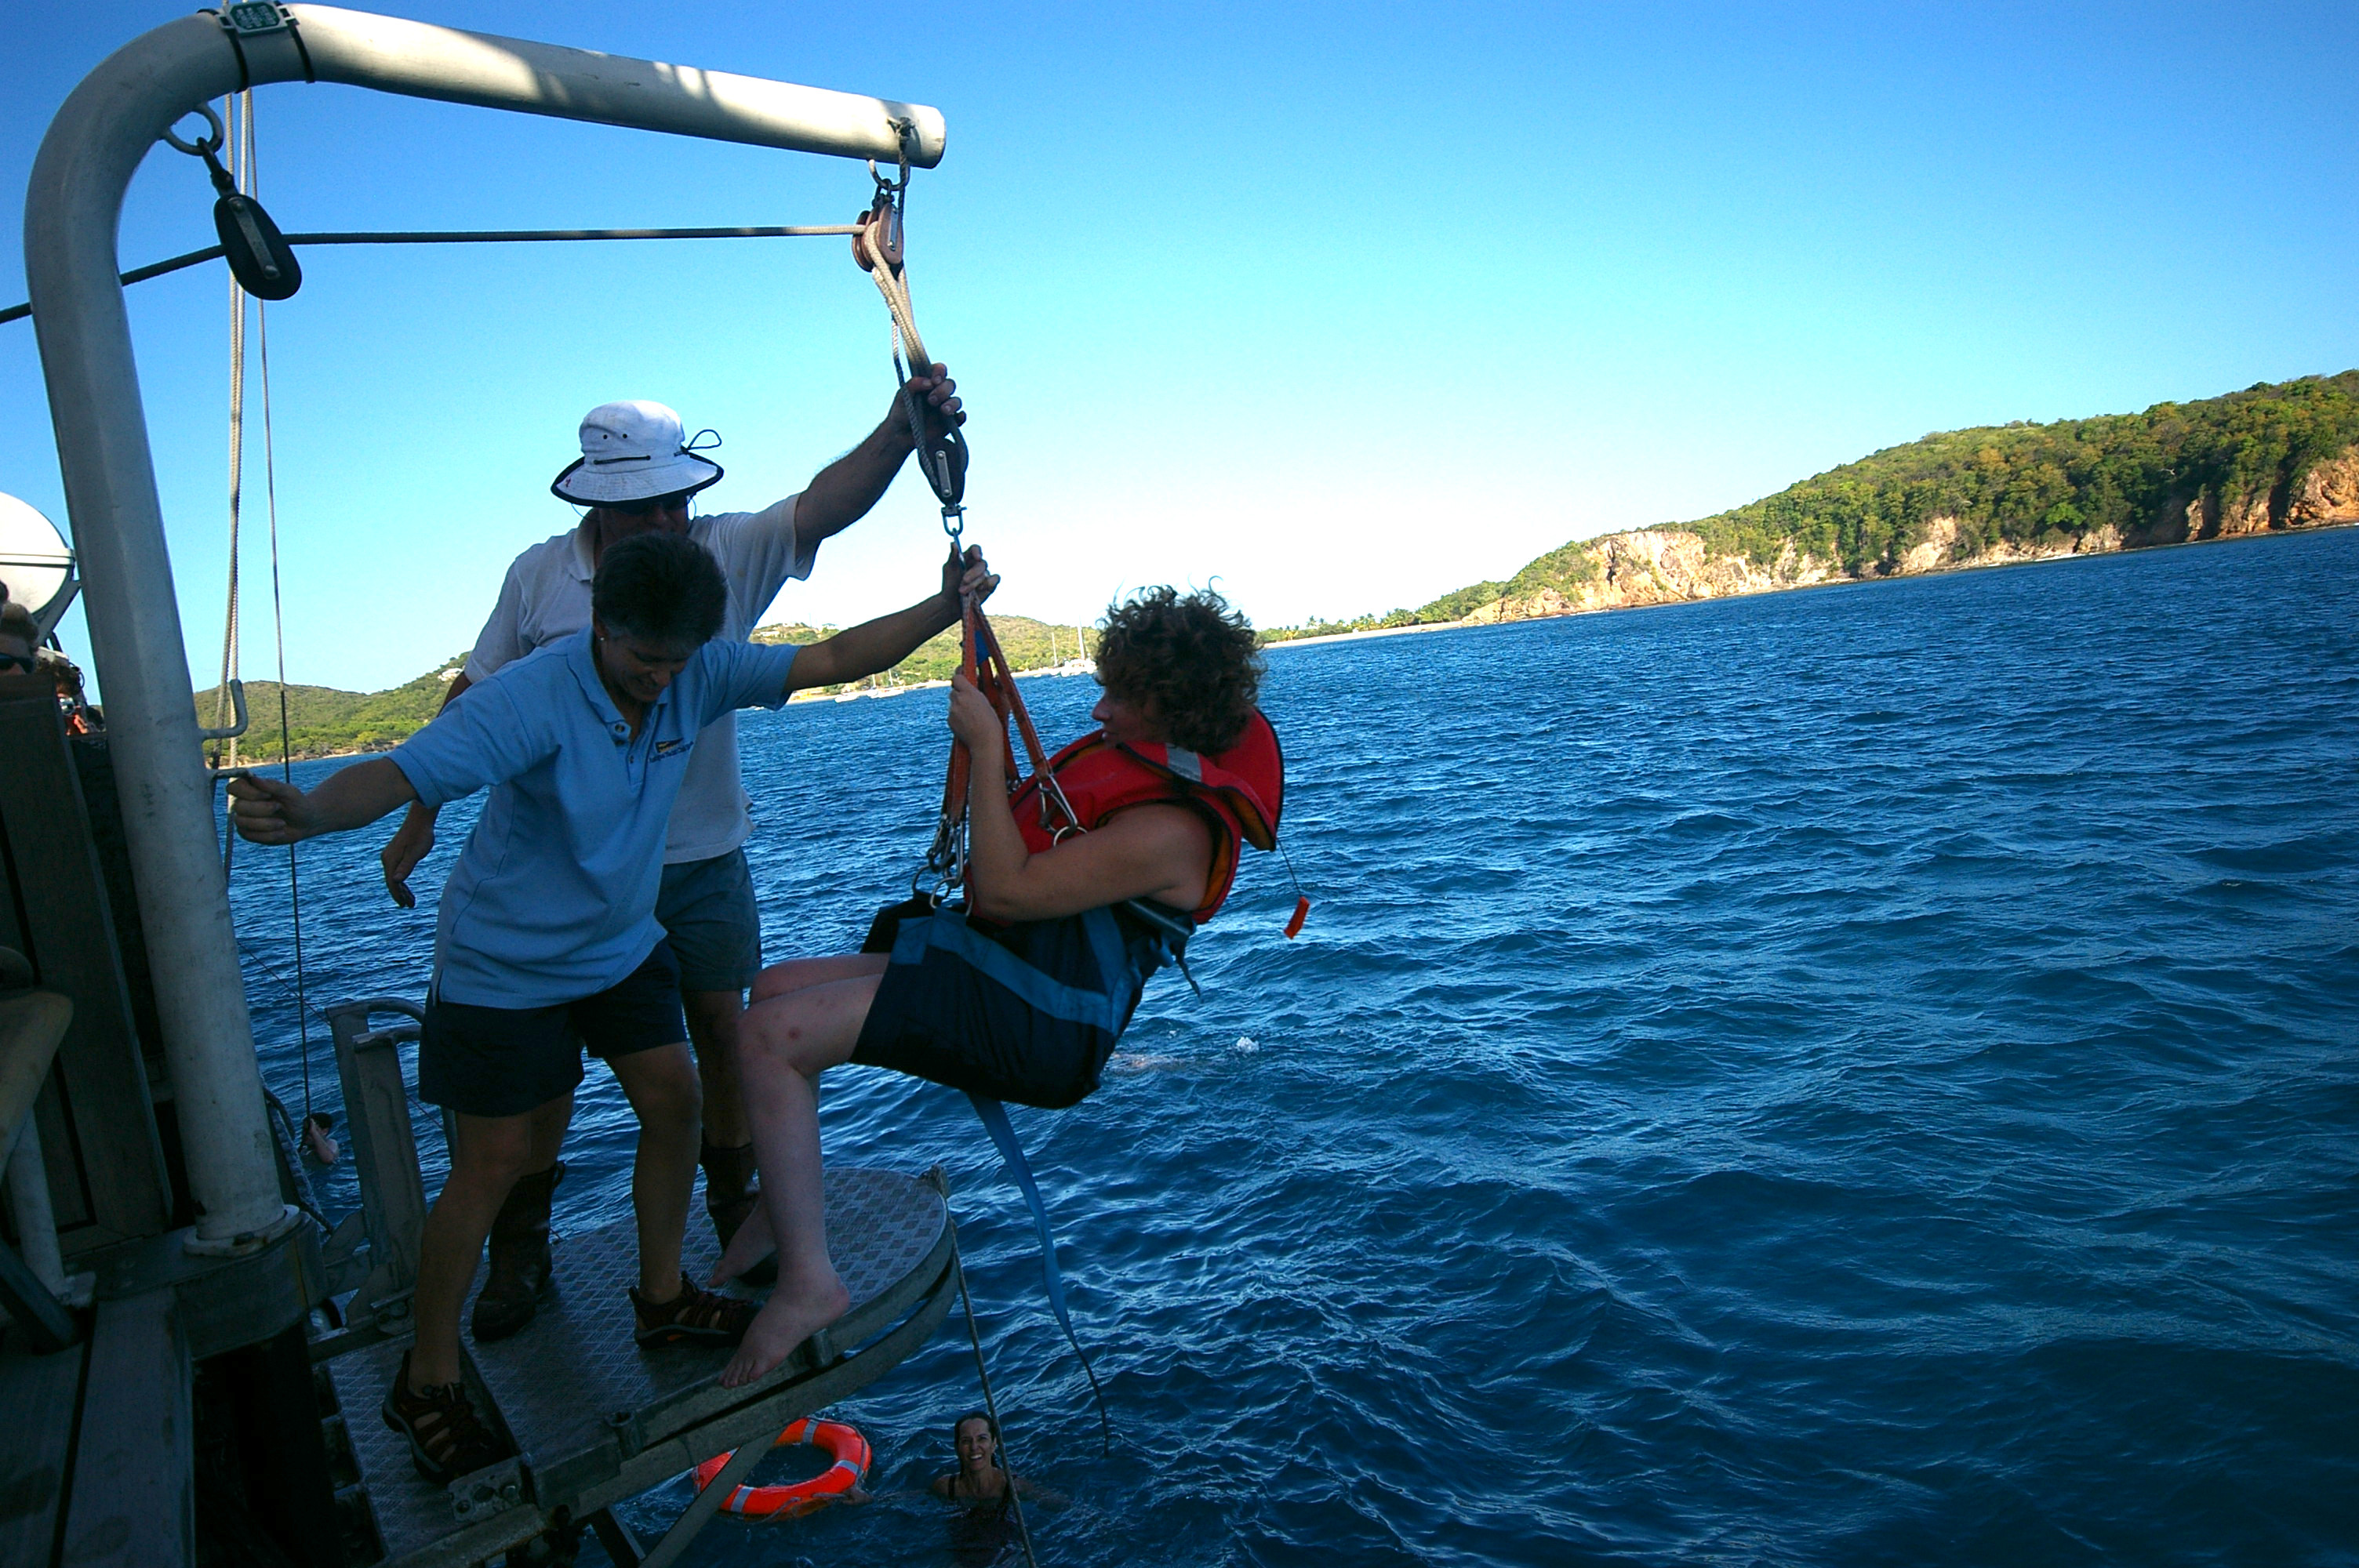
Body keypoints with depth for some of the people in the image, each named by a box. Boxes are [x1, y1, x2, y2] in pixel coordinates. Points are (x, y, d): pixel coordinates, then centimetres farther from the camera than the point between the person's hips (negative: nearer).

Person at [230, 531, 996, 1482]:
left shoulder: (701, 675, -13)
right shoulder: (532, 700, -30)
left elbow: (836, 659, -11)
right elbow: (401, 774, -40)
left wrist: (946, 605, -18)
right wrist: (306, 812, -60)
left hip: (620, 947, 6)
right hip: (503, 966, -6)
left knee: (674, 1101, 6)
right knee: (491, 1168, 0)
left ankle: (662, 1298, 28)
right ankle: (426, 1383, 20)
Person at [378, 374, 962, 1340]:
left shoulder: (726, 555, -8)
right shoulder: (539, 576, -5)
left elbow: (829, 503, -25)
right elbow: (474, 698, 5)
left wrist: (901, 430, -43)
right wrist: (418, 821, 6)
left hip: (702, 860, 0)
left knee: (724, 1031, 8)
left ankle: (736, 1208, 31)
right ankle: (519, 1247, 26)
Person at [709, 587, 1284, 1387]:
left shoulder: (1172, 828, -23)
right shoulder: (1145, 756, 8)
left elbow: (1009, 890, -26)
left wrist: (985, 744, -20)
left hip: (1031, 1028, -11)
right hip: (1000, 961, 11)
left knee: (770, 1037, -20)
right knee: (775, 988, 14)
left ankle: (808, 1281, -11)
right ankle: (789, 1205, 25)